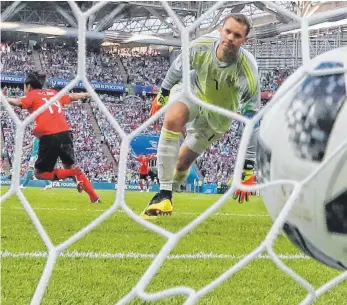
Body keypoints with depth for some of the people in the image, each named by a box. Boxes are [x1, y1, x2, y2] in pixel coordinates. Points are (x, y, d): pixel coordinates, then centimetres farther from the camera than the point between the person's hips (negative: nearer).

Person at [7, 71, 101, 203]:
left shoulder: (32, 96, 4)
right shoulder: (53, 93, 20)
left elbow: (17, 102, -17)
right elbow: (73, 96, 35)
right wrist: (87, 94, 52)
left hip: (49, 137, -6)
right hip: (65, 133, 6)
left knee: (40, 173, 8)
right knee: (69, 166, 22)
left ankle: (73, 173, -12)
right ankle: (94, 197, 15)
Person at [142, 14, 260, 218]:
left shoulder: (248, 71, -36)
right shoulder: (201, 46, -30)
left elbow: (252, 119, -30)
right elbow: (179, 66, -5)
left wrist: (248, 166, -30)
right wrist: (163, 93, 10)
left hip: (219, 113, 0)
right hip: (193, 89, 1)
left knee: (183, 161, 3)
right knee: (172, 120, -32)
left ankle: (167, 194, 36)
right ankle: (164, 196, -30)